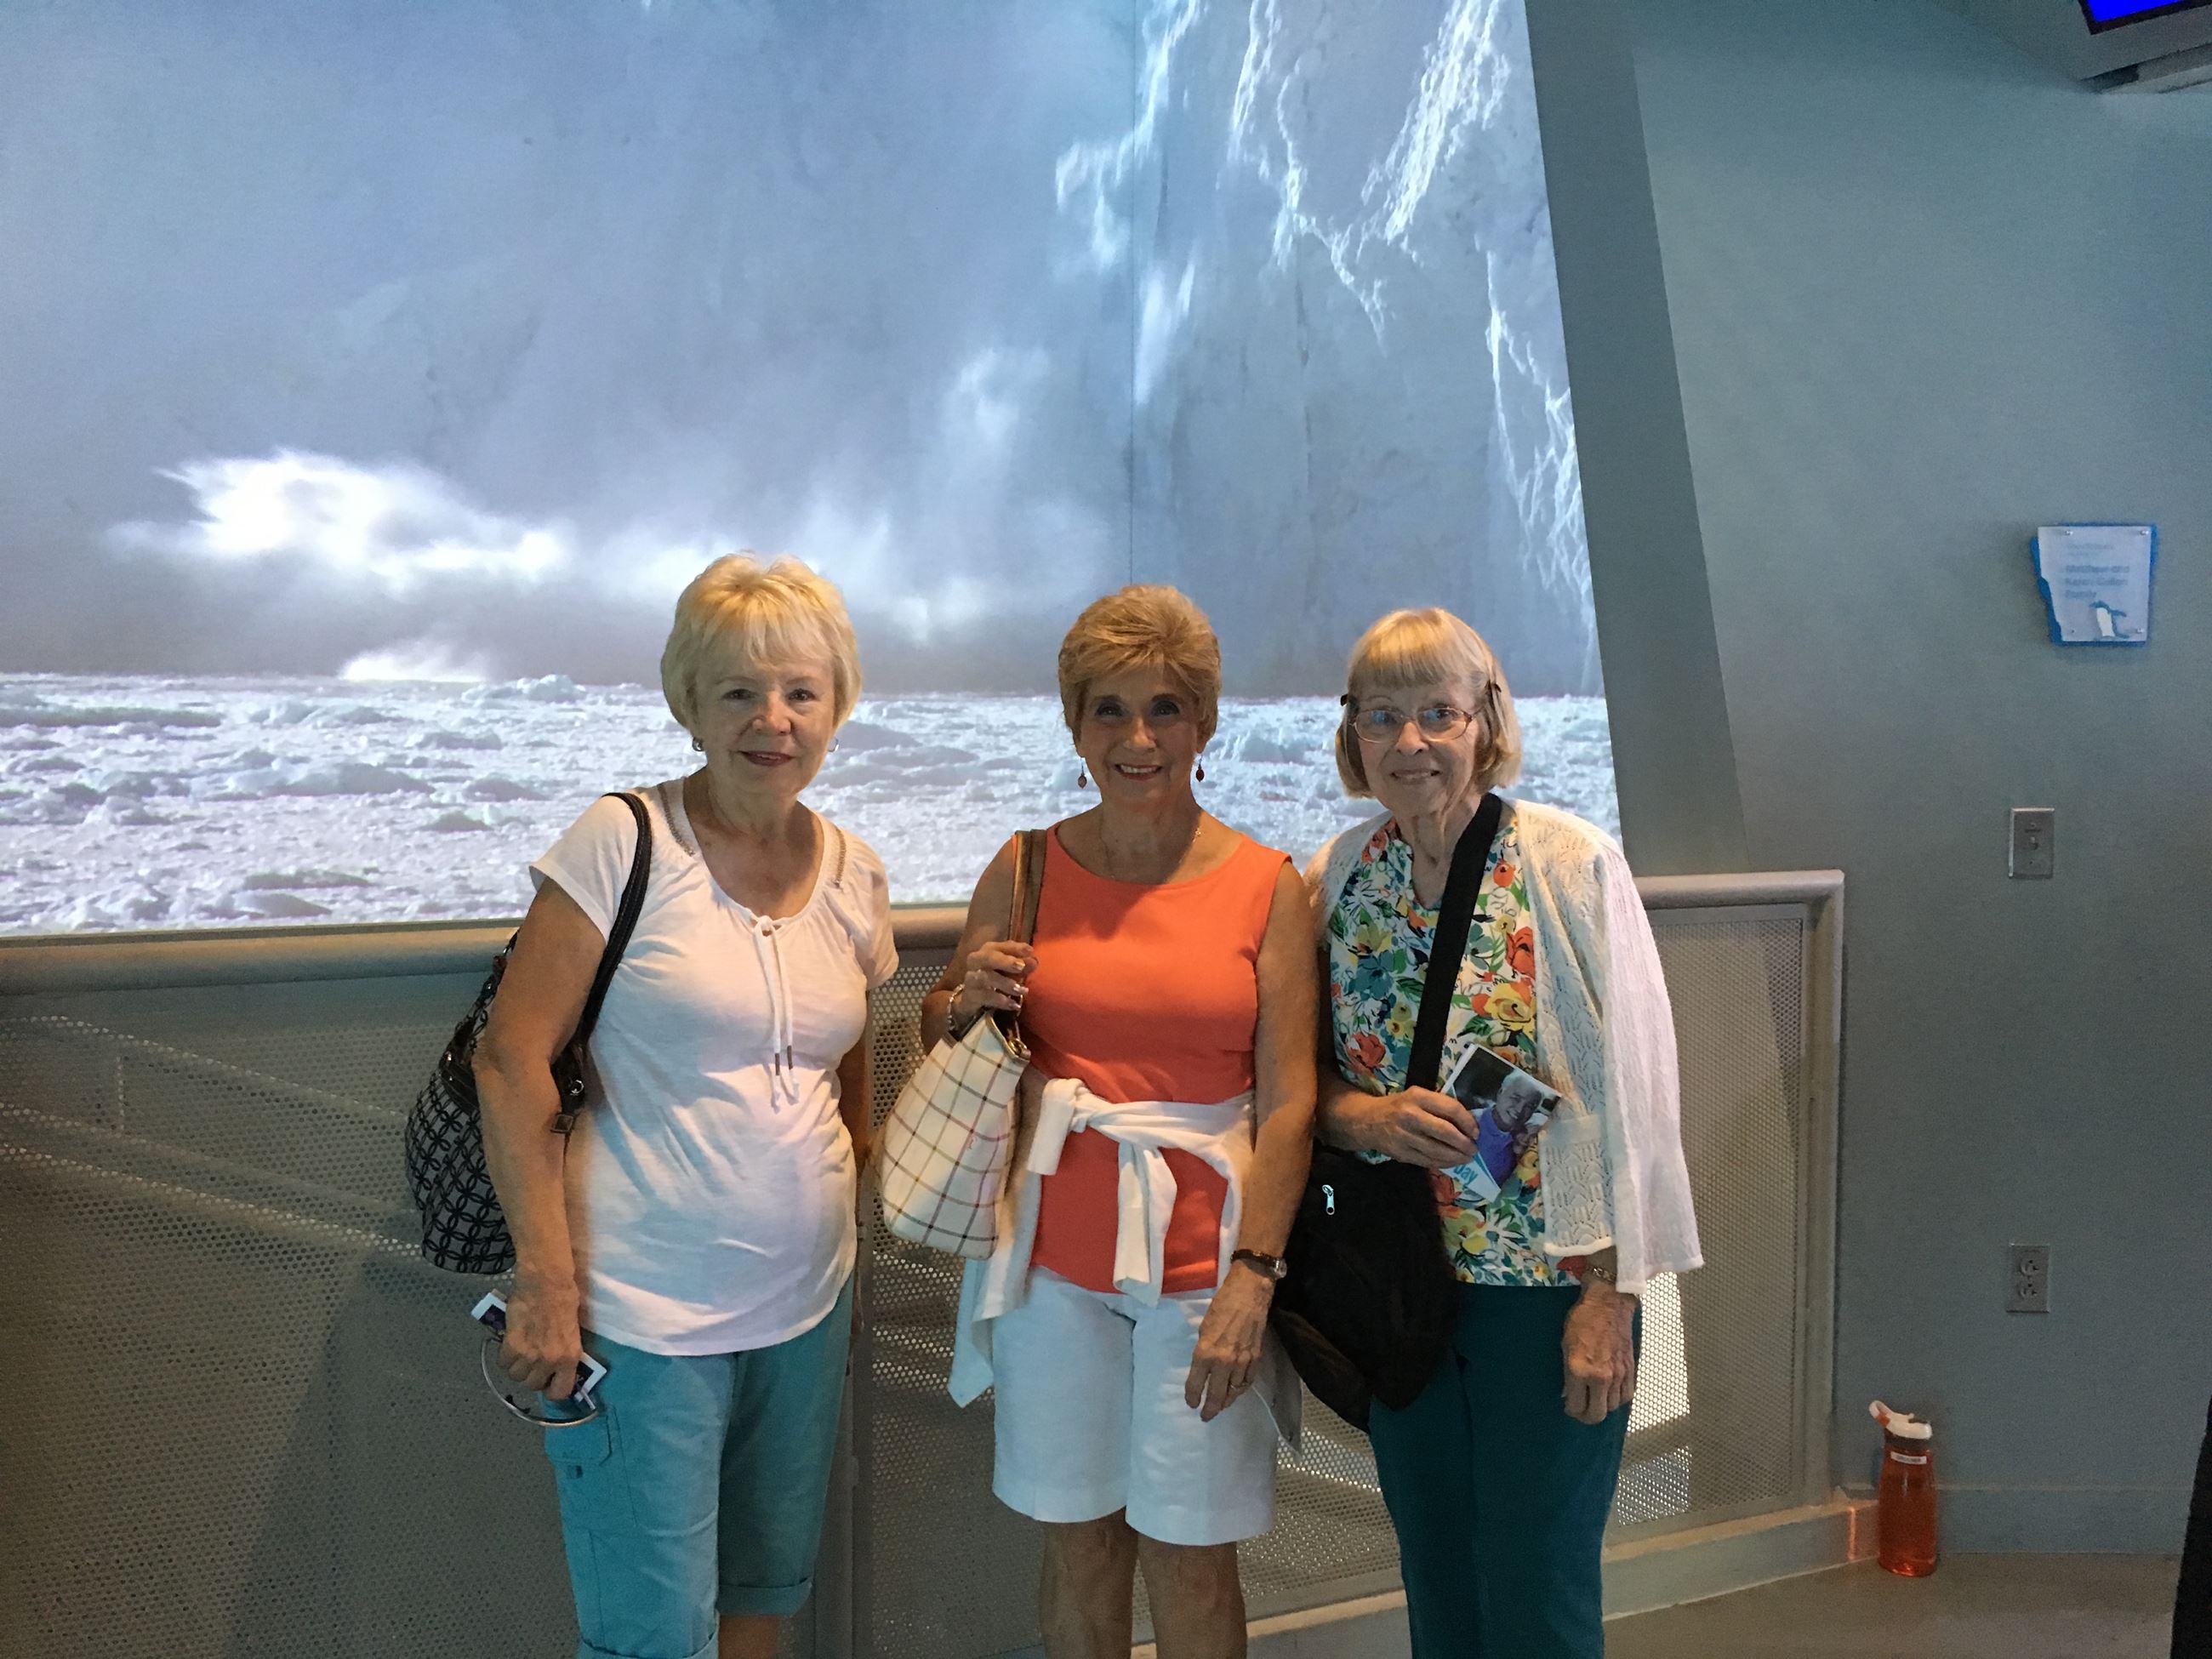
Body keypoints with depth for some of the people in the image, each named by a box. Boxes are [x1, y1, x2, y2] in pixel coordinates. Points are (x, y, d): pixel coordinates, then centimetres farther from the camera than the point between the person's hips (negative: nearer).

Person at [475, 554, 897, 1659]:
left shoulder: (853, 874, 6)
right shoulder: (625, 842, -11)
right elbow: (511, 1056, -14)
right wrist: (544, 1278, -17)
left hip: (804, 1310, 6)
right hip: (642, 1318, -6)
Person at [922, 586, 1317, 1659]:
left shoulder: (1265, 885, -4)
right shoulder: (1027, 872, 2)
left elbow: (1289, 1104, -5)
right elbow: (939, 1038, 13)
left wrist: (1251, 1280, -12)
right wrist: (967, 1000, -10)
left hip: (1203, 1261, -2)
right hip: (1056, 1255, 2)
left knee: (1189, 1560, 7)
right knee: (1078, 1540, 13)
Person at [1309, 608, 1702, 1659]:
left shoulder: (1572, 863, -12)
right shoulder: (1335, 880, 0)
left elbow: (1629, 1087, -12)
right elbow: (1309, 1078, 7)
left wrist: (1611, 1295, -14)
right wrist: (1370, 1117, -15)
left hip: (1547, 1285, -4)